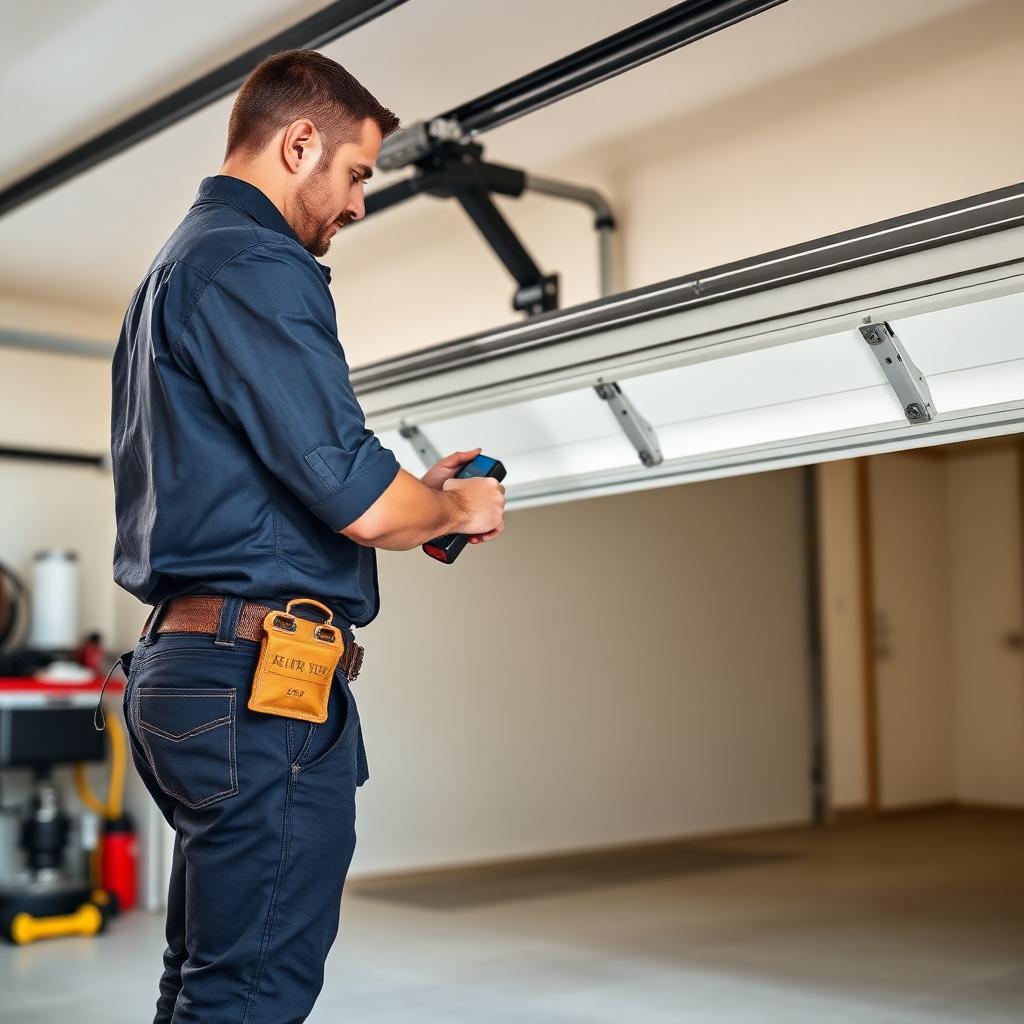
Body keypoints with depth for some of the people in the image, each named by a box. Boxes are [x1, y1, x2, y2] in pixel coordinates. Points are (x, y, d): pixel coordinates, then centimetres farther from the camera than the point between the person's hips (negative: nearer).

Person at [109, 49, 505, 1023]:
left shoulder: (174, 268, 21)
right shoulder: (257, 266, -12)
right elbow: (360, 502, -19)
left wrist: (409, 494, 18)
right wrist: (458, 508, 2)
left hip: (180, 662, 11)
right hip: (263, 674, -10)